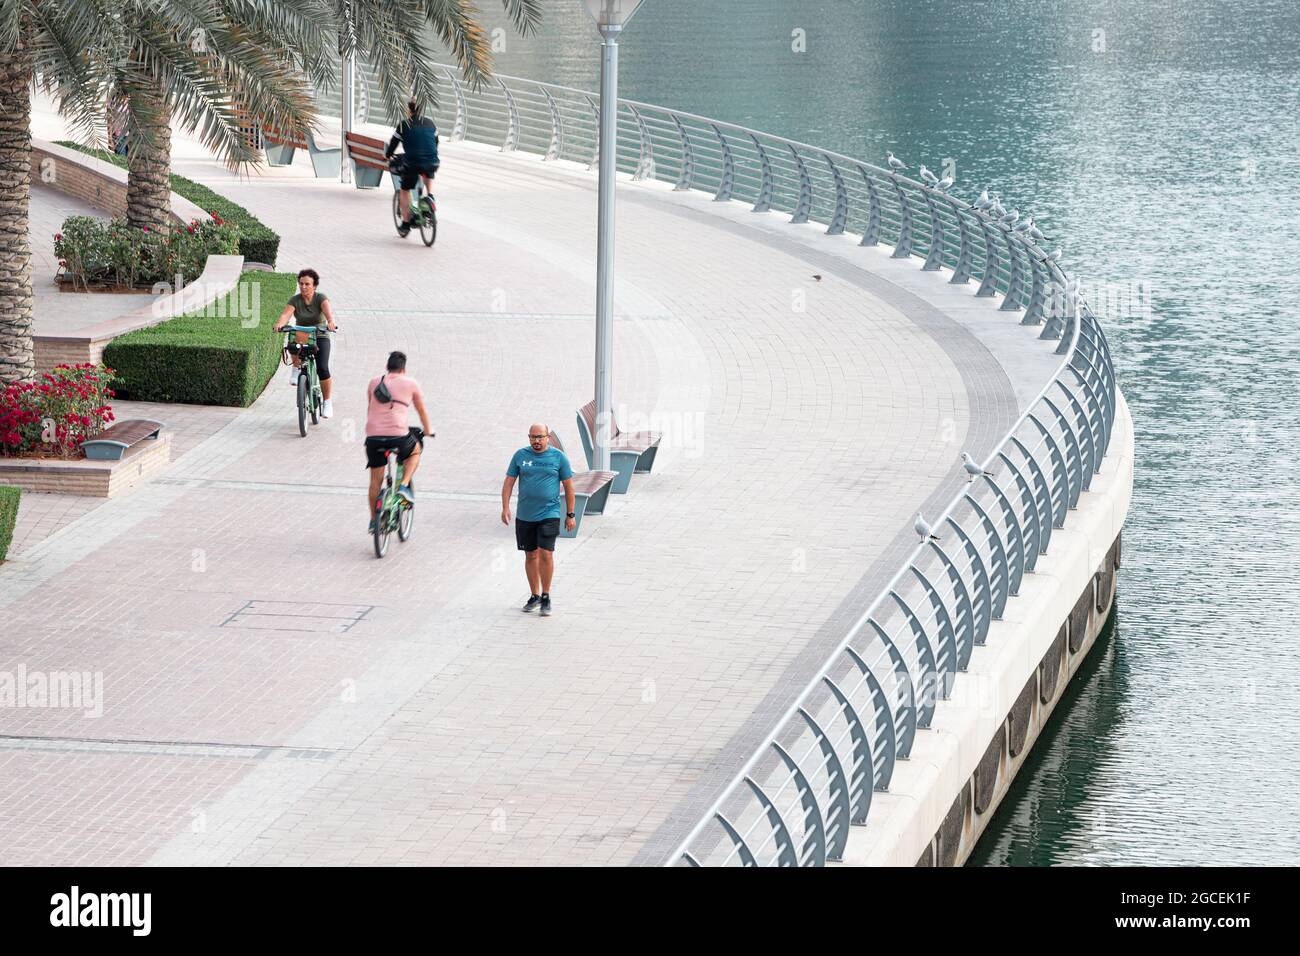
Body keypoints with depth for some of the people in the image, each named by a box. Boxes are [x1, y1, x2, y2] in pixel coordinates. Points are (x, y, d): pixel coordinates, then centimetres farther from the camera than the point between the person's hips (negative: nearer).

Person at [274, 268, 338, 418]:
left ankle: (327, 402, -3)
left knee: (322, 369, -18)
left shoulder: (320, 298, -10)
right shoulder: (295, 300, -8)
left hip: (320, 337, -1)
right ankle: (297, 369, -17)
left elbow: (328, 310, -30)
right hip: (302, 336, 1)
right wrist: (279, 324, -47)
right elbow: (286, 314, -24)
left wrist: (330, 322, -53)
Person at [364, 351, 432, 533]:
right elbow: (422, 411, 21)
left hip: (373, 435, 2)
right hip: (398, 435, -2)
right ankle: (404, 486, 12)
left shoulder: (374, 383, 16)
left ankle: (373, 520, 18)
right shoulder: (410, 383, 9)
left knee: (375, 480, 14)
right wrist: (427, 431, 39)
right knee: (414, 452, 30)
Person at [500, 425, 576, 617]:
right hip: (525, 515, 3)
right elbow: (509, 482, 6)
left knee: (545, 554, -12)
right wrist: (505, 508, -6)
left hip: (549, 515, -3)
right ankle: (535, 596, 21)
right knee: (531, 555, 9)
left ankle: (546, 597, 0)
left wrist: (570, 515, 2)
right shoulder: (520, 456, 4)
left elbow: (568, 487, 4)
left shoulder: (558, 457, -1)